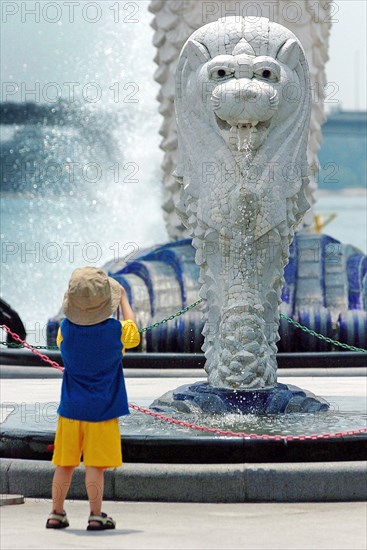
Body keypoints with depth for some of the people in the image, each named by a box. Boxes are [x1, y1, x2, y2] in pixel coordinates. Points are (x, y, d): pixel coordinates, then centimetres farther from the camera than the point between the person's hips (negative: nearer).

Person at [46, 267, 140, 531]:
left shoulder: (66, 329, -6)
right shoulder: (115, 330, -12)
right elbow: (133, 331, 11)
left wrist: (81, 305, 26)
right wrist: (123, 298, 21)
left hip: (71, 409, 3)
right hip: (102, 410, -3)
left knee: (65, 463, 10)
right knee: (96, 464, -1)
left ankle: (57, 513, 16)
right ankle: (96, 515, 1)